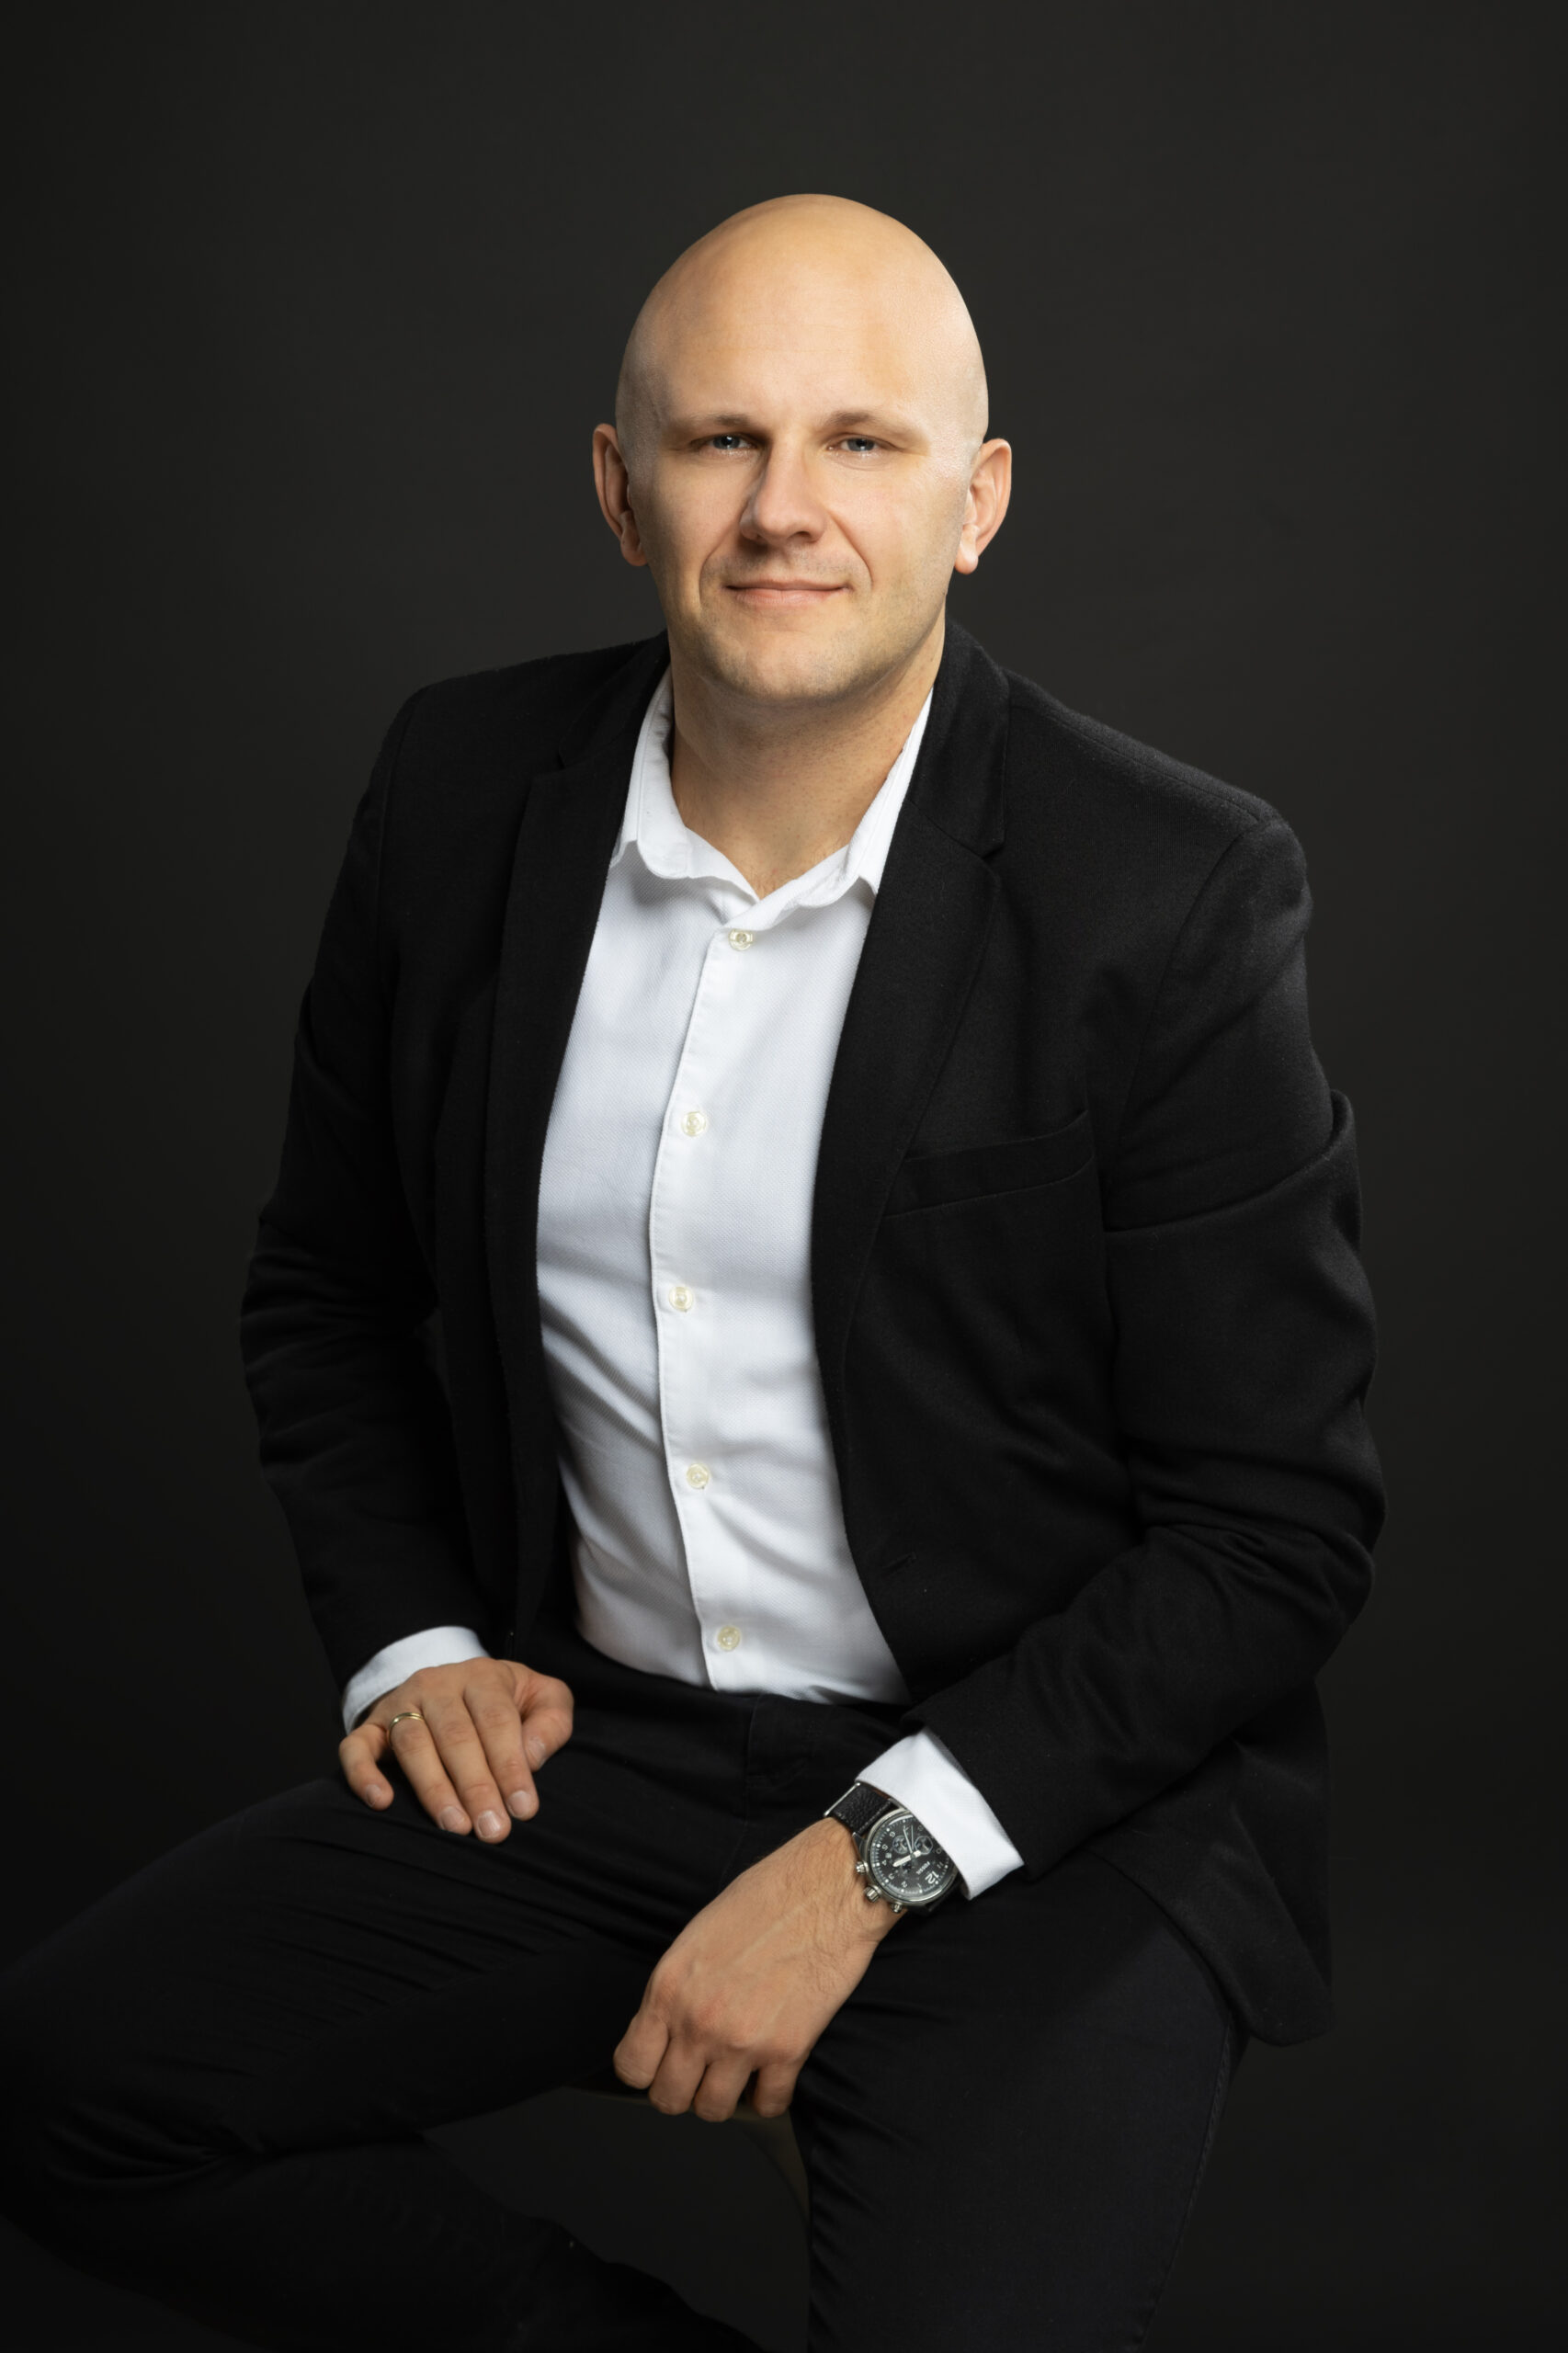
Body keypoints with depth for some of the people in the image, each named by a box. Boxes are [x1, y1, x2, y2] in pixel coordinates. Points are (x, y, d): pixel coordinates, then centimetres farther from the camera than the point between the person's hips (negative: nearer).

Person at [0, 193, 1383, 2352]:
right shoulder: (464, 788, -1)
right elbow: (329, 1284, 15)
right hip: (587, 1744, 5)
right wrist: (405, 1642, 1)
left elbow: (1276, 1527, -11)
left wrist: (868, 1856, -16)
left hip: (1044, 1789, -4)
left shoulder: (1172, 895, -14)